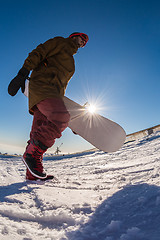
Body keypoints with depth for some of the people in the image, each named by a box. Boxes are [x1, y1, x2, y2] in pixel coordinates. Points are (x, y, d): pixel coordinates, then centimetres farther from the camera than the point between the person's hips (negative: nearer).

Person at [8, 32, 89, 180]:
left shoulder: (70, 60, 35)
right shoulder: (60, 42, 14)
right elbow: (38, 53, -1)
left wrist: (61, 103, 23)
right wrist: (23, 73, -14)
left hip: (53, 92, 8)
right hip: (42, 83, -7)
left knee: (41, 130, -3)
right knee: (61, 118, -29)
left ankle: (33, 173, -3)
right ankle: (31, 153, -19)